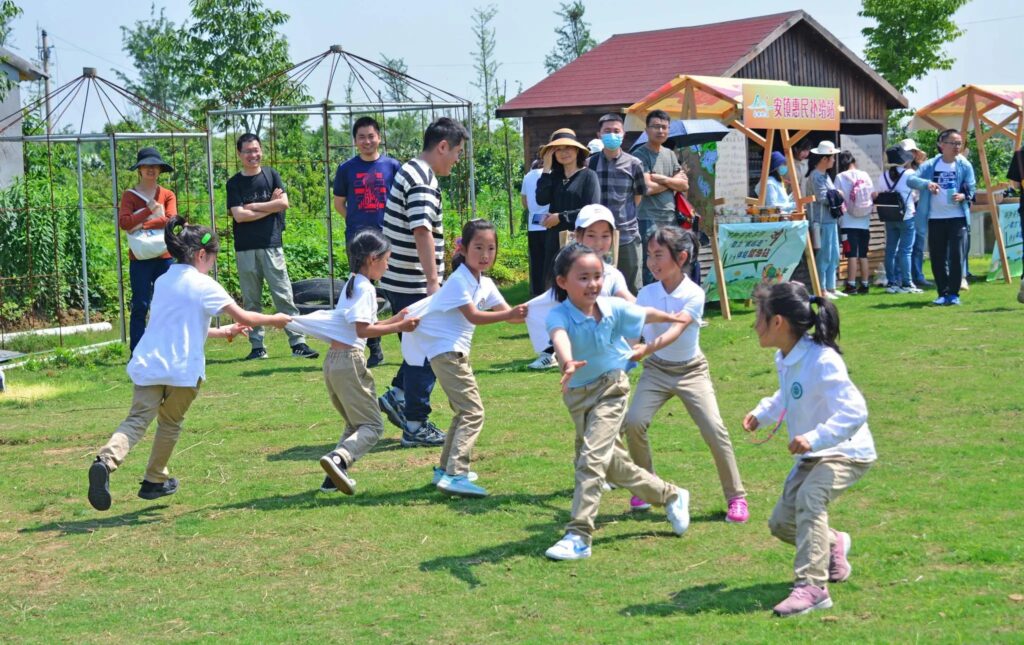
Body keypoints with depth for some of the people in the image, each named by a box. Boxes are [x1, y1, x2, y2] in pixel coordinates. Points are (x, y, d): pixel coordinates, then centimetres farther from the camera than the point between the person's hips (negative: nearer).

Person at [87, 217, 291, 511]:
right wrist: (274, 320, 14)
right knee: (170, 423, 16)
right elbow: (243, 317, -3)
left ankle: (106, 461, -32)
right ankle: (154, 480, 26)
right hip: (182, 367, -4)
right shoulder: (203, 285, -2)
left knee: (138, 419, -6)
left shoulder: (163, 281, 19)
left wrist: (222, 331, 35)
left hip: (147, 364, 4)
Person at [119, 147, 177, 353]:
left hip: (164, 257, 2)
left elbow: (171, 220, -10)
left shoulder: (168, 195, 9)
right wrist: (149, 210, -14)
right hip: (140, 259, -2)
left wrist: (142, 225, -14)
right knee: (140, 306, -3)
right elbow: (124, 222, -13)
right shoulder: (130, 195, 4)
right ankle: (136, 352, 0)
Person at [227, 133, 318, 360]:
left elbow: (284, 203, -6)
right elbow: (238, 215, -8)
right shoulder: (234, 183, 5)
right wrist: (269, 207, -5)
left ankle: (298, 343, -4)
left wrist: (253, 207, -5)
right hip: (245, 249, 0)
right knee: (251, 301, 4)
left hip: (271, 245, 0)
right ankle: (257, 346, 10)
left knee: (284, 296, -3)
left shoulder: (271, 175, 8)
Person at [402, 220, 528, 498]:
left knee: (464, 411, 21)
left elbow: (507, 312, 6)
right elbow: (473, 316, -26)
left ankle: (445, 469, 32)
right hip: (446, 350, -10)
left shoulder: (485, 284, 11)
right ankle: (455, 475, -22)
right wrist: (510, 314, -35)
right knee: (473, 412, -16)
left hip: (456, 352, 10)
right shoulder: (459, 281, -16)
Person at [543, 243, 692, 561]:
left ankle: (579, 536, -17)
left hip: (610, 388, -2)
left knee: (591, 459, -17)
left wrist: (674, 317, 27)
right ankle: (671, 496, 38)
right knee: (612, 463, 17)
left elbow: (644, 315, 9)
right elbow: (559, 336, -47)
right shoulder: (559, 315, -23)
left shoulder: (613, 308, -14)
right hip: (576, 394, 2)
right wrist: (567, 363, -70)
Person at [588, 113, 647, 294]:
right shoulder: (589, 164, 2)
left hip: (628, 235, 0)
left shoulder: (633, 164, 1)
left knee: (632, 289, 5)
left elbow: (638, 197, 10)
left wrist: (624, 215, 7)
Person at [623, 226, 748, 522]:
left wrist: (649, 347, -44)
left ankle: (736, 497, 2)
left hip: (691, 370, -3)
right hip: (657, 369, 3)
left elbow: (675, 331, -29)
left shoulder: (694, 294, -16)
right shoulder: (646, 294, -5)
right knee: (633, 422, -16)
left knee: (714, 429, -14)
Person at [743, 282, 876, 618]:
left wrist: (814, 438, -44)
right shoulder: (785, 359, 0)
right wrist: (762, 413, 4)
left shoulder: (823, 361, -27)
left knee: (809, 497, -34)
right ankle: (831, 545, 38)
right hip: (812, 455, 9)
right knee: (781, 523, 8)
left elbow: (855, 412, -33)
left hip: (846, 453, -9)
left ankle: (812, 586, -34)